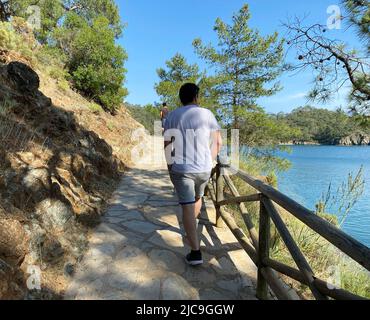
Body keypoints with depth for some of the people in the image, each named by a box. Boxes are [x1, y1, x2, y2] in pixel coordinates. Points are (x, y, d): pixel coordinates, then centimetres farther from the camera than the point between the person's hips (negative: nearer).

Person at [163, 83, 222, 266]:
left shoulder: (173, 116, 1)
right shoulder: (207, 114, 1)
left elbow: (167, 144, -1)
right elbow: (218, 143, 0)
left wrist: (170, 165, 10)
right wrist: (209, 162, 12)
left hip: (181, 168, -2)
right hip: (204, 168, 2)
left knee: (187, 207, 0)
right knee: (197, 197, 25)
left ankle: (196, 252, -1)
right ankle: (191, 234, 45)